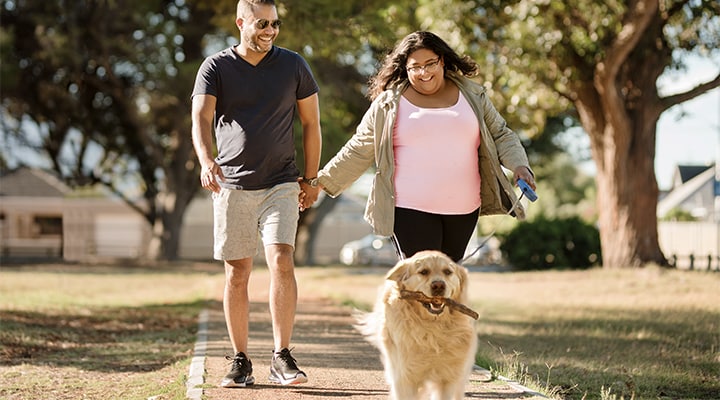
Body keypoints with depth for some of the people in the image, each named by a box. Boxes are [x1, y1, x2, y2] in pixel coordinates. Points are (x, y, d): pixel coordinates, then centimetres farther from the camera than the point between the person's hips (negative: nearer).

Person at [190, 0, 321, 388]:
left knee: (282, 261, -15)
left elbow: (311, 123, 12)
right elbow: (201, 118, -13)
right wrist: (206, 160, -32)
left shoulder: (293, 65, 5)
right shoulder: (215, 68, 0)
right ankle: (240, 362, 10)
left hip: (280, 184, 0)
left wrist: (311, 178, 9)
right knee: (237, 273, 3)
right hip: (232, 184, 0)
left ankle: (282, 357, -11)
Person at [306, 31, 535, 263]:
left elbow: (501, 136, 16)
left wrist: (520, 165, -2)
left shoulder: (472, 95, 9)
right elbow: (359, 150, 8)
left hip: (463, 209, 3)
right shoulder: (389, 104, 2)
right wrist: (321, 182, 7)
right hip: (411, 209, -3)